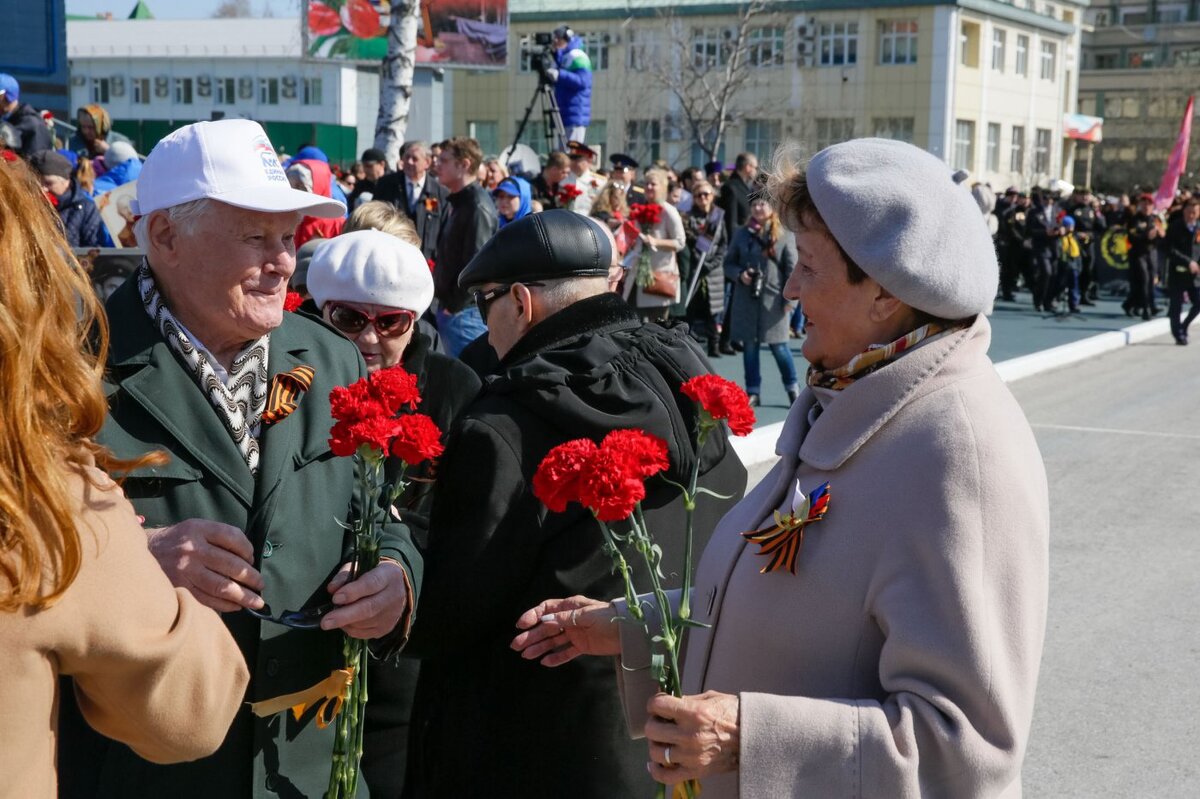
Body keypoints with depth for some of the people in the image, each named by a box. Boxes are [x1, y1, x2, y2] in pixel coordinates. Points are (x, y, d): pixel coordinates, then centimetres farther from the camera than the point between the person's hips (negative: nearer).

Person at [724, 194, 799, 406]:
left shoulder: (783, 235, -1)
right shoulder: (742, 234, 7)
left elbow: (792, 268, -2)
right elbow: (728, 263, 12)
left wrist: (790, 299, -7)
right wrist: (739, 274, -9)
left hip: (773, 299, -3)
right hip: (746, 299, 3)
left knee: (778, 346, 0)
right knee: (749, 346, 6)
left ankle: (793, 388, 17)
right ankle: (753, 391, 15)